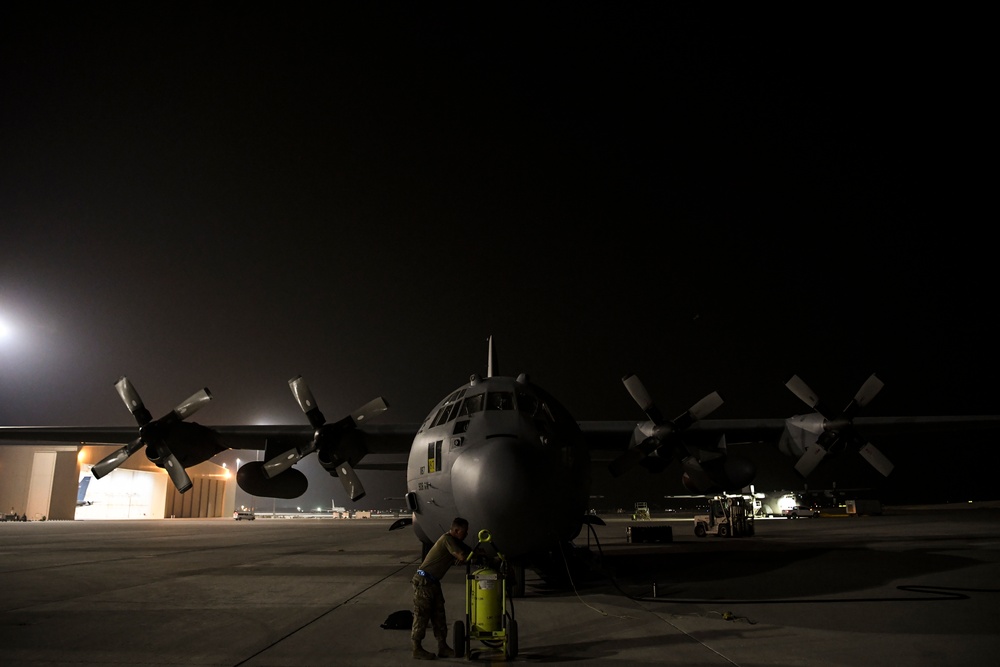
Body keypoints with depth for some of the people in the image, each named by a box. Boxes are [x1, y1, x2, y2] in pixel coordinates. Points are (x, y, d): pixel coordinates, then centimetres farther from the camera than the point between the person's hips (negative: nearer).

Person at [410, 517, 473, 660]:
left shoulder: (455, 541, 11)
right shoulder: (447, 539, -18)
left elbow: (470, 551, 14)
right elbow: (462, 557, -24)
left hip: (433, 581, 9)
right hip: (423, 581, -9)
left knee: (439, 615, 10)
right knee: (422, 615, -1)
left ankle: (442, 647, 15)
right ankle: (416, 648, 8)